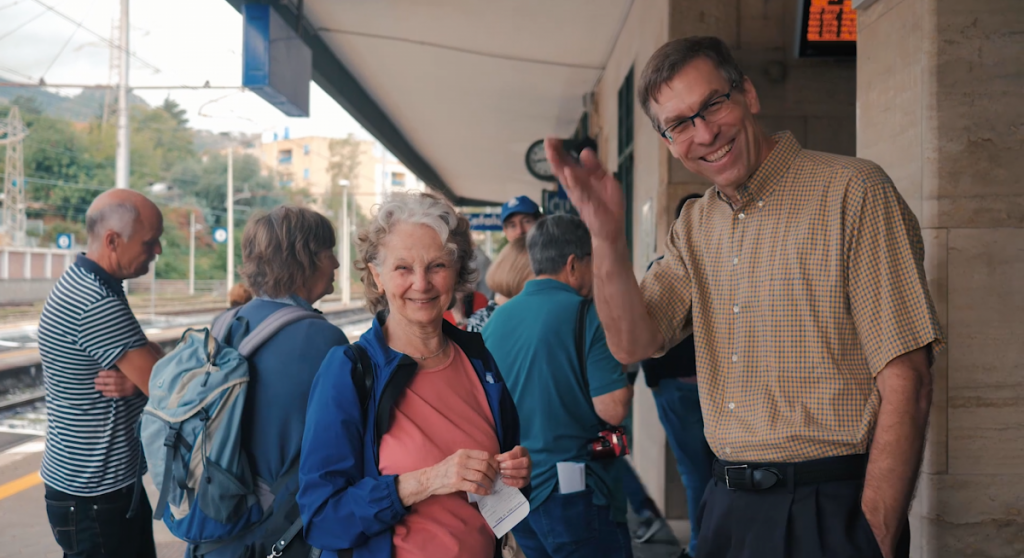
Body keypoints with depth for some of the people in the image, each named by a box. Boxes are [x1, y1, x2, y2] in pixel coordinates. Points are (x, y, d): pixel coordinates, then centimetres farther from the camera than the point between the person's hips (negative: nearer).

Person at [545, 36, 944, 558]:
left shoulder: (851, 190, -11)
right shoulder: (695, 225, 9)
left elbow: (906, 381, -14)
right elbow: (633, 343, -2)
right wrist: (607, 234, -16)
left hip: (830, 512, -5)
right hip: (728, 508, 6)